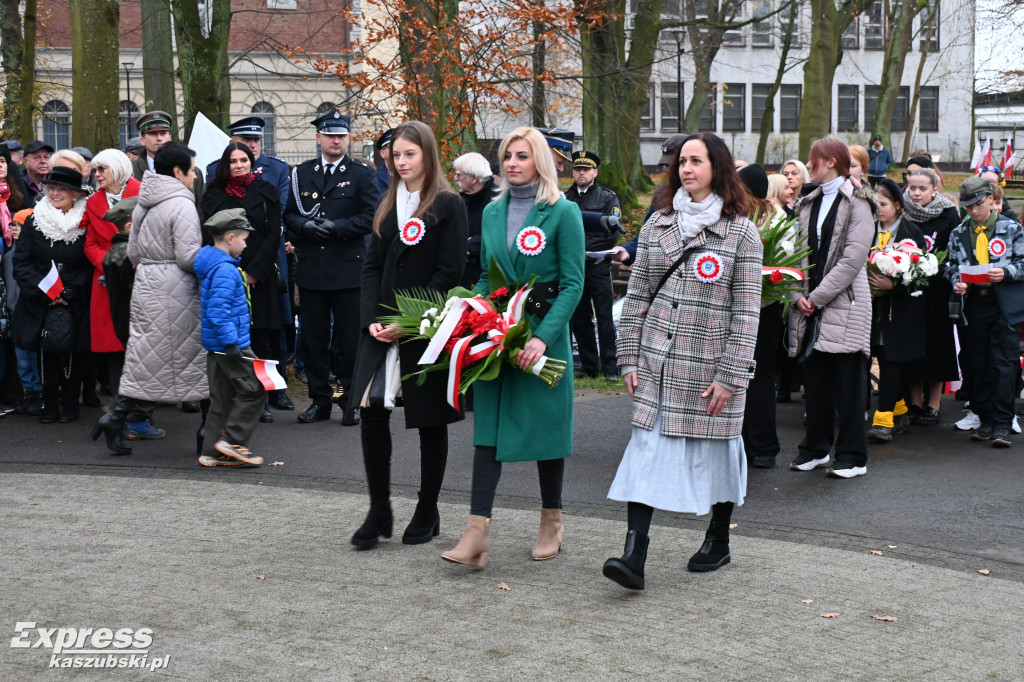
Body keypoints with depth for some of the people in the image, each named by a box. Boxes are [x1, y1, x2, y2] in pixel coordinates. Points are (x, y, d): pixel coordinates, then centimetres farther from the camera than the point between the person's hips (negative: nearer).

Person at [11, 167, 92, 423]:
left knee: (73, 353, 0)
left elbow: (89, 266, -1)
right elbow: (21, 264, 2)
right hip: (41, 305, 1)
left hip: (75, 305, -1)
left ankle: (69, 404, 13)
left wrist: (69, 293, -11)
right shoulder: (34, 222, 4)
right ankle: (49, 404, 12)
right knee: (47, 353, 0)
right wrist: (43, 292, -9)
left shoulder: (85, 224, -1)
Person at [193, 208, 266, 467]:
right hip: (230, 344, -10)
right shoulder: (225, 270, -18)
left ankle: (214, 451, 15)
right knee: (254, 391, -4)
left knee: (222, 397, 12)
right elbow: (218, 311, -26)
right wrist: (231, 343, -26)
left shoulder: (212, 265, 14)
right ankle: (233, 440, -2)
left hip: (216, 346, 10)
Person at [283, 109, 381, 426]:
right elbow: (289, 214, 12)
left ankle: (352, 401, 12)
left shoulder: (362, 173, 2)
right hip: (311, 268, 3)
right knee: (314, 337, 7)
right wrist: (305, 226, -9)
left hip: (349, 268, -3)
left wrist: (337, 227, -15)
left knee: (349, 338, 1)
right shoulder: (301, 173, 12)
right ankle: (319, 400, 17)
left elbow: (372, 217, -5)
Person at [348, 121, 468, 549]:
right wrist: (372, 319, -4)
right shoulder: (388, 206, 14)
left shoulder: (447, 206, -4)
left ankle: (427, 513, 17)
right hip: (383, 328, 5)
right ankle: (379, 512, 7)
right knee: (371, 412, -4)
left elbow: (448, 272, -10)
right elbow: (372, 267, 11)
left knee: (430, 422, 4)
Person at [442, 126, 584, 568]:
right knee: (488, 428, -2)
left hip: (545, 333, -4)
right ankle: (477, 532, -5)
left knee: (546, 427, 6)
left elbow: (573, 283, -11)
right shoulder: (492, 212, 11)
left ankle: (551, 524, 22)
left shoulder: (563, 212, -6)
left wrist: (543, 337, -21)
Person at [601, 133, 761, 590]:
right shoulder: (658, 224, 8)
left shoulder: (741, 232, -3)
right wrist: (630, 358, 4)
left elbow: (746, 311, -6)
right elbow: (637, 296, 10)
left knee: (716, 448, 9)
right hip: (657, 361, 3)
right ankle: (634, 554, -9)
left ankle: (718, 540, 30)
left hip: (710, 364, -3)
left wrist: (730, 376, -10)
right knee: (646, 447, -6)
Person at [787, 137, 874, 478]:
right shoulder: (809, 204, 15)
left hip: (844, 304, -6)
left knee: (847, 384, -2)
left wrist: (818, 296, -14)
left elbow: (853, 257, -14)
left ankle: (853, 457, 5)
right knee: (814, 379, 10)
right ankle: (816, 447, 21)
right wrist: (799, 294, -3)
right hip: (810, 307, 6)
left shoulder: (857, 202, -5)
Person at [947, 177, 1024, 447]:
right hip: (974, 305, 3)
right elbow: (952, 266, 15)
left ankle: (1002, 424, -5)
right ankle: (985, 420, 14)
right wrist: (957, 282, -6)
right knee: (977, 365, 4)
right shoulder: (958, 234, 11)